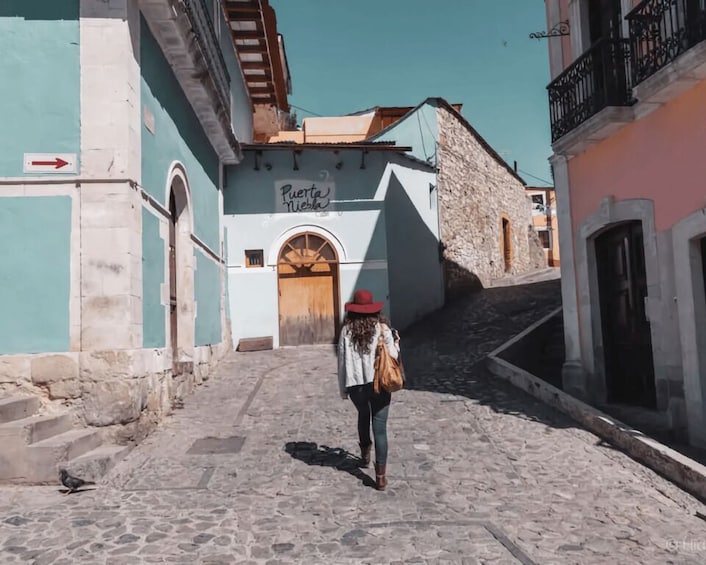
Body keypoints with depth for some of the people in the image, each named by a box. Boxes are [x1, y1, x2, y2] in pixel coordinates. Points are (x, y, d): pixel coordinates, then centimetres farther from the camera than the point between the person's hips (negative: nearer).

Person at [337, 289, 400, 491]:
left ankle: (365, 453, 46)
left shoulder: (346, 330, -3)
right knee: (379, 428, 2)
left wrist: (343, 388, 10)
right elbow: (392, 355, -6)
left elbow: (342, 361, 0)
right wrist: (396, 344, 16)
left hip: (356, 385, 2)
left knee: (363, 416, 30)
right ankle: (380, 476, 0)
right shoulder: (382, 328, -6)